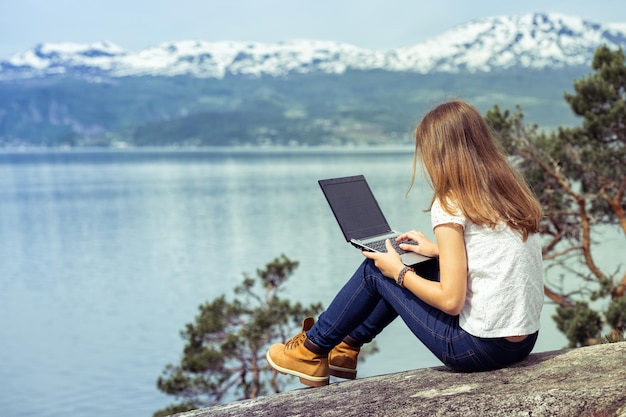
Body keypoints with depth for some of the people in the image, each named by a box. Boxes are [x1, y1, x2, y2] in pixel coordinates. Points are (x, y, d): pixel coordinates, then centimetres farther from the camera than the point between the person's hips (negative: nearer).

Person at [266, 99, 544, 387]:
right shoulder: (513, 192, 7)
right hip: (525, 341, 8)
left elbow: (451, 301, -18)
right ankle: (348, 346, 37)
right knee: (418, 272, 24)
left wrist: (398, 271, -3)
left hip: (480, 347, -8)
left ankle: (314, 349, 26)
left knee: (376, 268, 8)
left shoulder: (451, 205, -16)